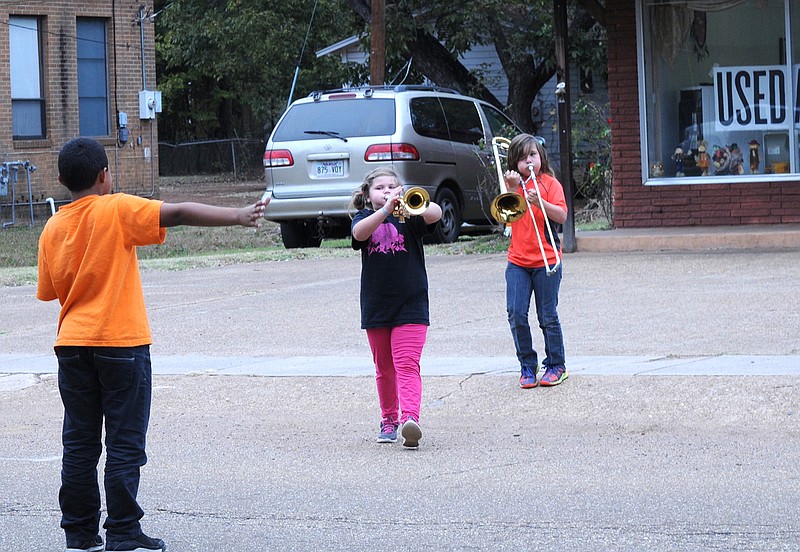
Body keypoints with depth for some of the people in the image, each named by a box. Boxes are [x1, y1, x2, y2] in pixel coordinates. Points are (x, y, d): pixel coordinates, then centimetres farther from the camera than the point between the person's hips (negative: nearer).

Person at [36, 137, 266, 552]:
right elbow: (180, 214, -18)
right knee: (125, 445, 1)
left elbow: (50, 291, 12)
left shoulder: (52, 228, 6)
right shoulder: (117, 210, -9)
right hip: (121, 344, -5)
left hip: (72, 345, 5)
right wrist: (238, 217, -19)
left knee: (80, 443, 10)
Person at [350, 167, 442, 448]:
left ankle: (409, 418, -28)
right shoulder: (364, 218, 4)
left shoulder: (409, 216, 0)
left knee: (407, 365, -14)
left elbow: (435, 213, -21)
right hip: (376, 306, 3)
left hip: (410, 305, -3)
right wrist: (385, 210, -36)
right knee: (384, 369, 14)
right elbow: (360, 233, -21)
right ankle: (388, 421, 26)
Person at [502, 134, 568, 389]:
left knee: (548, 316, 2)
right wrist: (512, 189, -13)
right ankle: (527, 366, 8)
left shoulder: (550, 183, 0)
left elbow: (561, 216, -11)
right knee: (516, 314, -4)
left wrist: (539, 201, -25)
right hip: (517, 260, 3)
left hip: (546, 260, -3)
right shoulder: (514, 183, 10)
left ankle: (556, 365, 15)